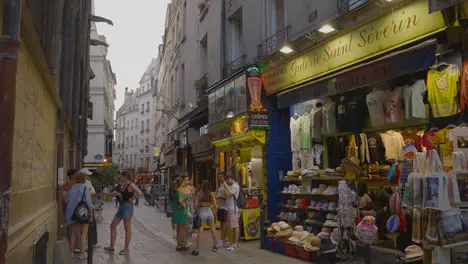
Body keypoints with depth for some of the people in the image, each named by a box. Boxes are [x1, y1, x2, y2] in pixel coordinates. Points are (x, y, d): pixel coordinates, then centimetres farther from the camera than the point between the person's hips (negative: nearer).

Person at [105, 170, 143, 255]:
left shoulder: (131, 185, -13)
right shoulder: (124, 185, 13)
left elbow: (139, 193, -28)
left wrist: (132, 199, -17)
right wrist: (118, 194, 7)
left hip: (127, 207, -10)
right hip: (121, 207, 10)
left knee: (127, 229, 0)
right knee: (113, 225, 10)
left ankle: (126, 249, 9)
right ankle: (112, 247, 18)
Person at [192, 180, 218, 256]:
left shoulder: (199, 193, -6)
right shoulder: (211, 194, -2)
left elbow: (197, 204, -10)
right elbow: (215, 206, -4)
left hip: (202, 212, -2)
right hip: (209, 212, 2)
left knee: (199, 232, 2)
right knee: (212, 230, 20)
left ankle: (196, 249, -2)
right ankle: (215, 246, 32)